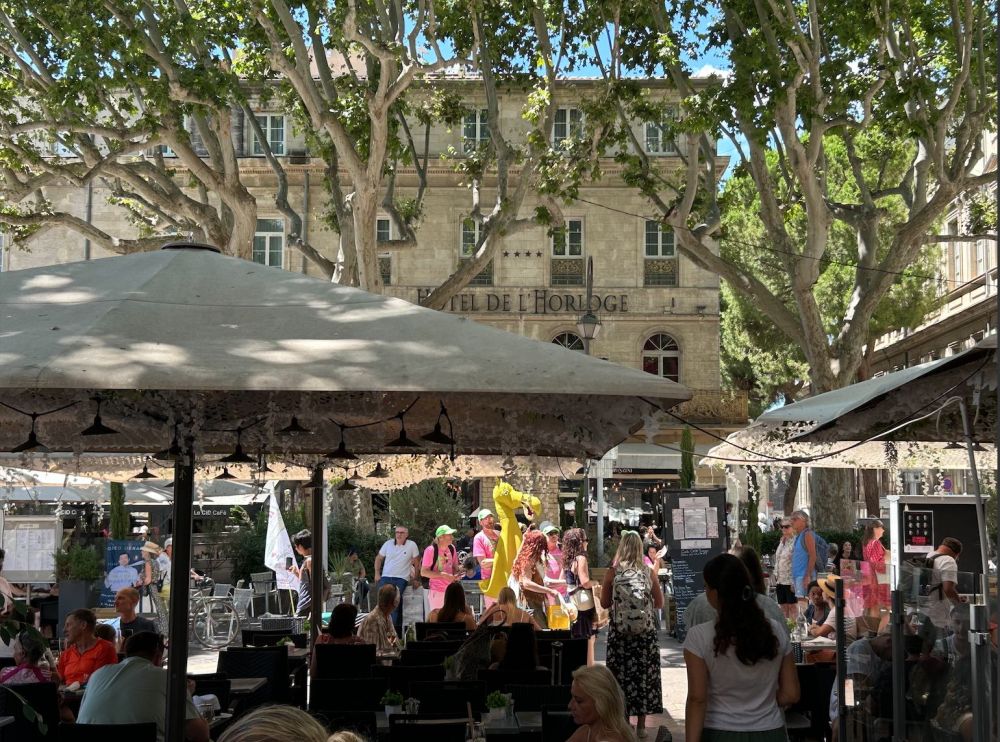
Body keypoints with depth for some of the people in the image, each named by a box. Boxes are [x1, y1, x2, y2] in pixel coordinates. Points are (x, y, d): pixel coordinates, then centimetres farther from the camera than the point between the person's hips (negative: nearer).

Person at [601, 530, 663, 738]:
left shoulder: (612, 572, -5)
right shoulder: (649, 573, -2)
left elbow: (604, 603, 1)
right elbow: (660, 603, 5)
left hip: (620, 632, -1)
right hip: (645, 633, 1)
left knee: (621, 675, 7)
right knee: (644, 675, 9)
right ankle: (641, 724, 14)